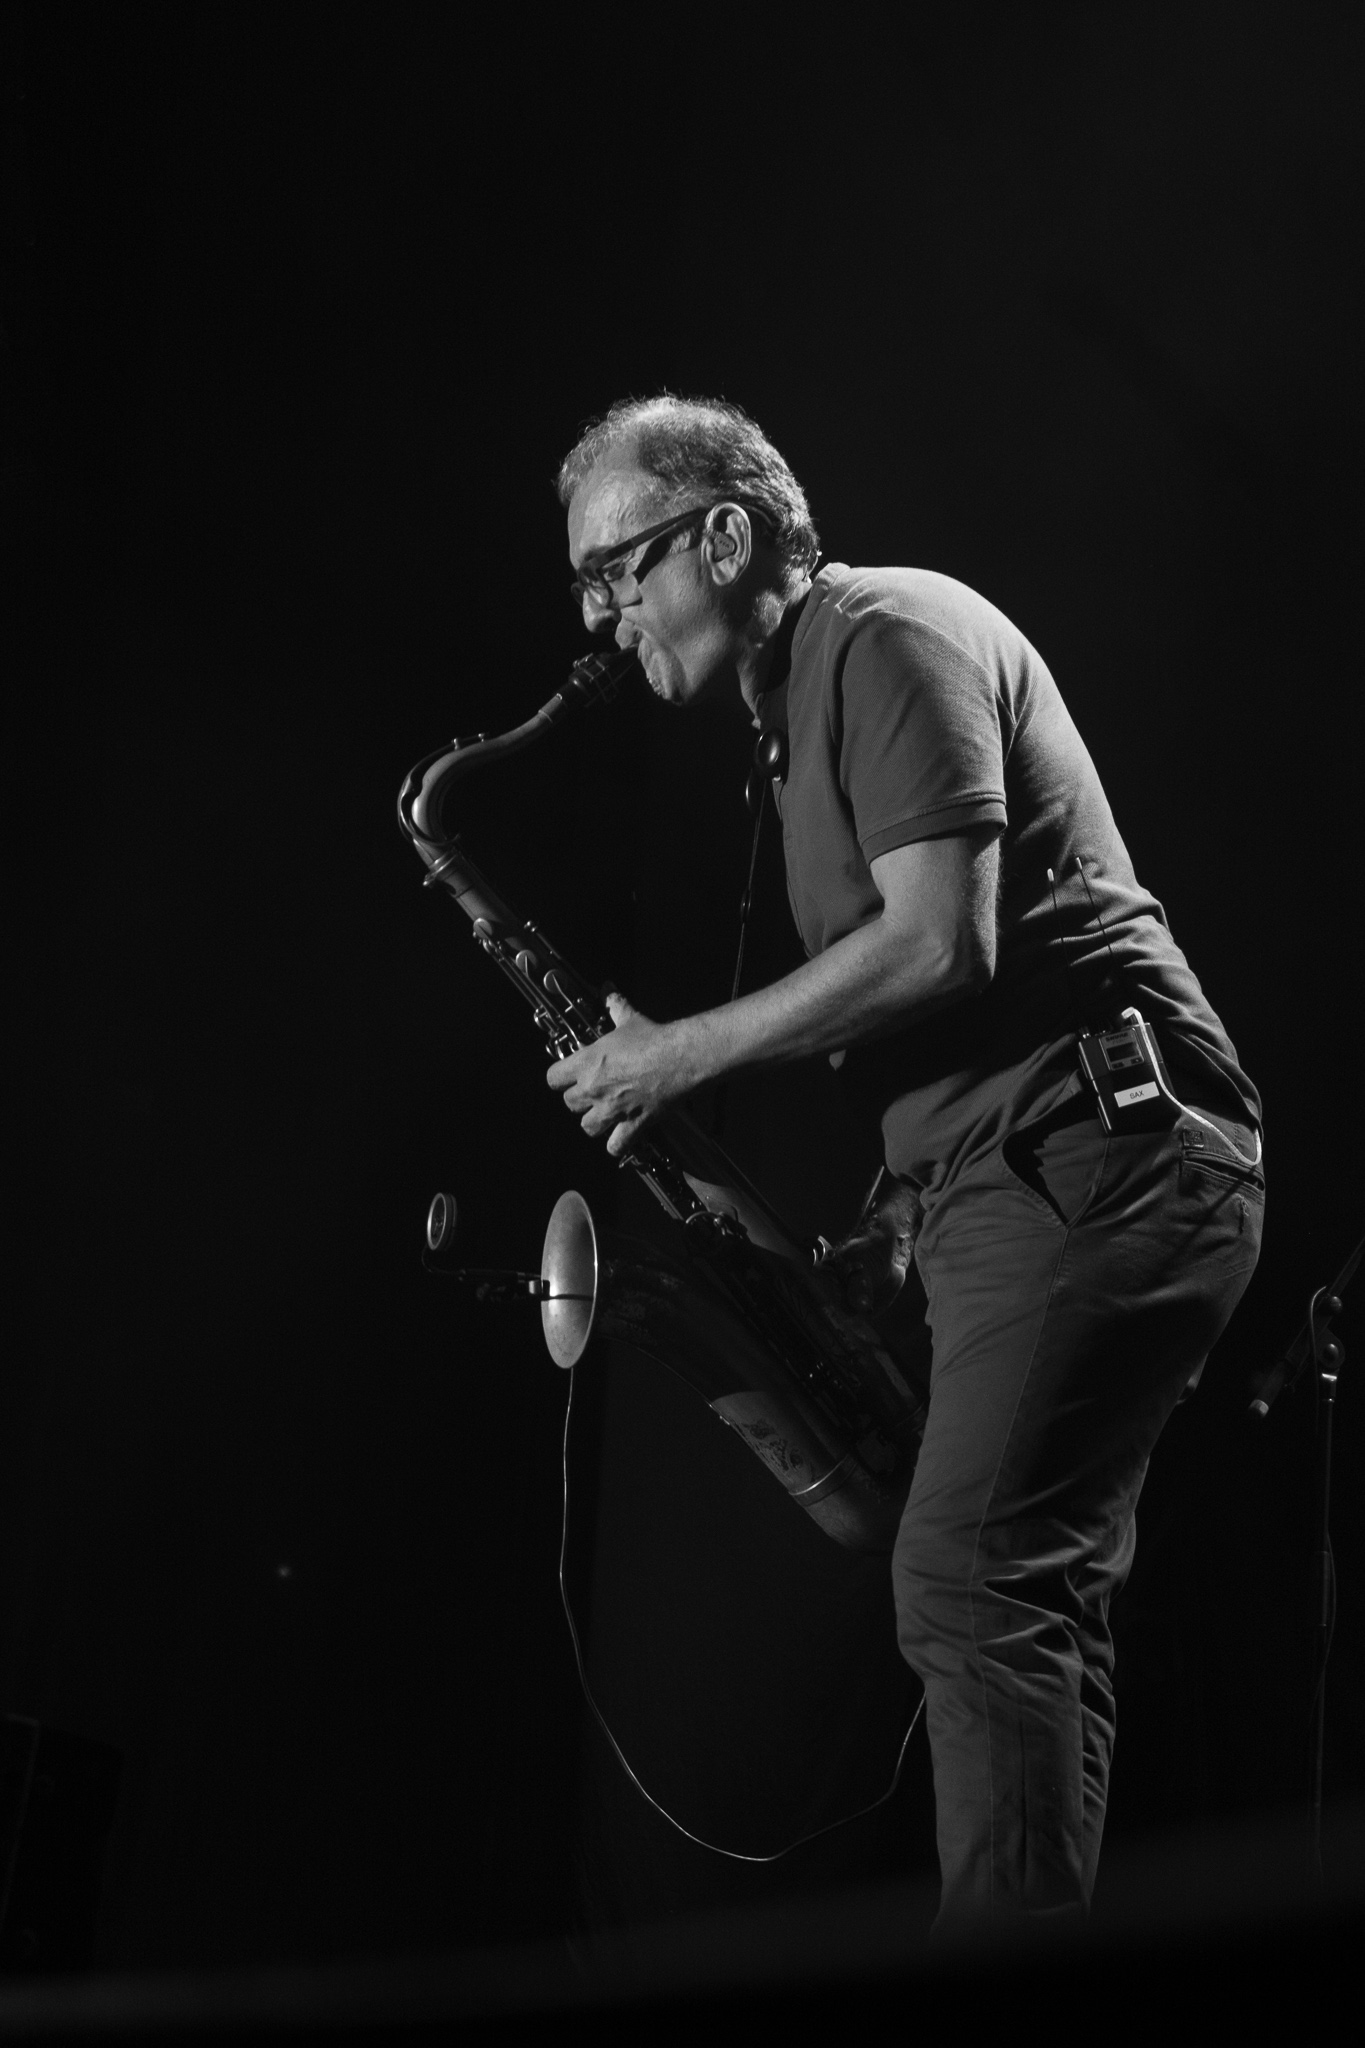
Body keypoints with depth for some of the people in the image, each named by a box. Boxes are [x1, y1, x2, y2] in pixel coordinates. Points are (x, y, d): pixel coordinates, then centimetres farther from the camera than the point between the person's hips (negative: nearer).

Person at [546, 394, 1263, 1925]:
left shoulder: (889, 635, -8)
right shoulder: (801, 707, 23)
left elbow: (941, 947, -19)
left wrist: (681, 1055, -11)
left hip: (1095, 1162, -10)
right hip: (1013, 1174, 10)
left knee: (971, 1580, -17)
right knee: (1032, 1599, 9)